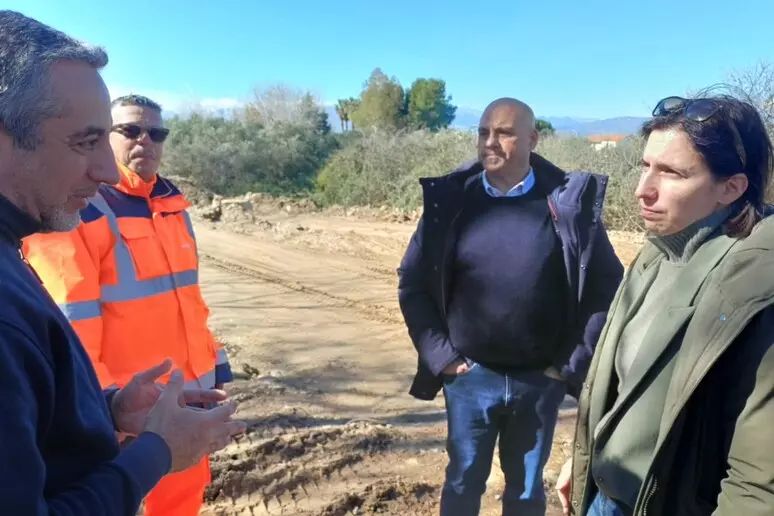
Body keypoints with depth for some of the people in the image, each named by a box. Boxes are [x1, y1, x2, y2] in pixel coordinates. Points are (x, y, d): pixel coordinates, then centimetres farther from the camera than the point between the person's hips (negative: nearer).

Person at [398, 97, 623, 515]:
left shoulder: (569, 203, -7)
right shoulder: (450, 200, -6)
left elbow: (606, 289, -2)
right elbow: (412, 283, 0)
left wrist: (574, 364, -4)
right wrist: (440, 356, -4)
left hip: (541, 380, 0)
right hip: (470, 376, 0)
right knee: (464, 482, 18)